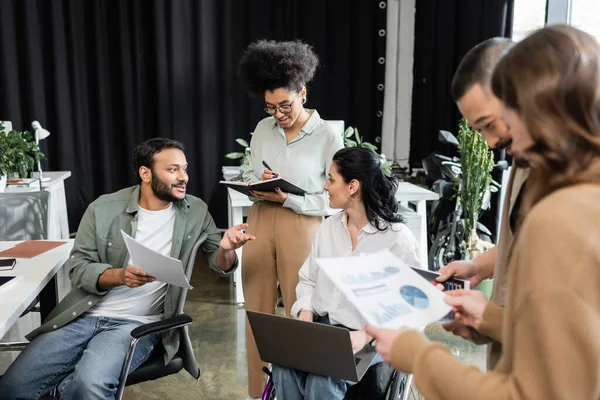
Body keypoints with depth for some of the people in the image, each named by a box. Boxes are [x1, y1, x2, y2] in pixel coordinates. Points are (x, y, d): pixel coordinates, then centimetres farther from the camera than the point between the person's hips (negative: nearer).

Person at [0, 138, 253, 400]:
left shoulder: (196, 212, 1)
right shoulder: (103, 209, -3)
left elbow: (220, 266, 4)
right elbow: (78, 267, -1)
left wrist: (226, 248, -21)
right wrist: (120, 275, -22)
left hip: (138, 324, -1)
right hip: (84, 315, 2)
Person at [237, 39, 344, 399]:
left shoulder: (328, 137, -7)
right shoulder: (263, 129, 7)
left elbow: (334, 200, -8)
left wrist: (286, 198, -17)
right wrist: (257, 186, -8)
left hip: (302, 227, -4)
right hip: (260, 221, 5)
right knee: (257, 309, 11)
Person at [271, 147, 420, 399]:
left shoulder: (398, 238, -10)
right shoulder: (328, 227, 8)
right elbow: (308, 280, 14)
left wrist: (366, 335, -23)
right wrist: (305, 314, -5)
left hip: (370, 338, -4)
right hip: (320, 326, 5)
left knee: (323, 377, -30)